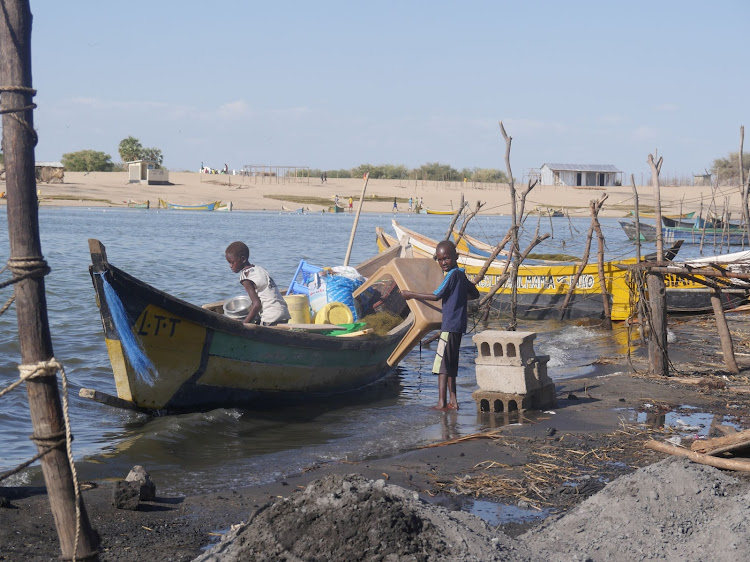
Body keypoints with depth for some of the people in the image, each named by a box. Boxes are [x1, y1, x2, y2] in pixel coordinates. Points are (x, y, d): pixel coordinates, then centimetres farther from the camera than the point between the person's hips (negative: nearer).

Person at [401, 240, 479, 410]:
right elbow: (475, 294, 25)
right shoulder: (461, 274, 14)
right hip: (457, 325, 10)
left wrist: (411, 294, -9)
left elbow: (436, 296, -17)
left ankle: (441, 403, -12)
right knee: (450, 365, 12)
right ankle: (453, 401, 12)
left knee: (442, 363, -9)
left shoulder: (452, 275, -13)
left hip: (450, 325, -10)